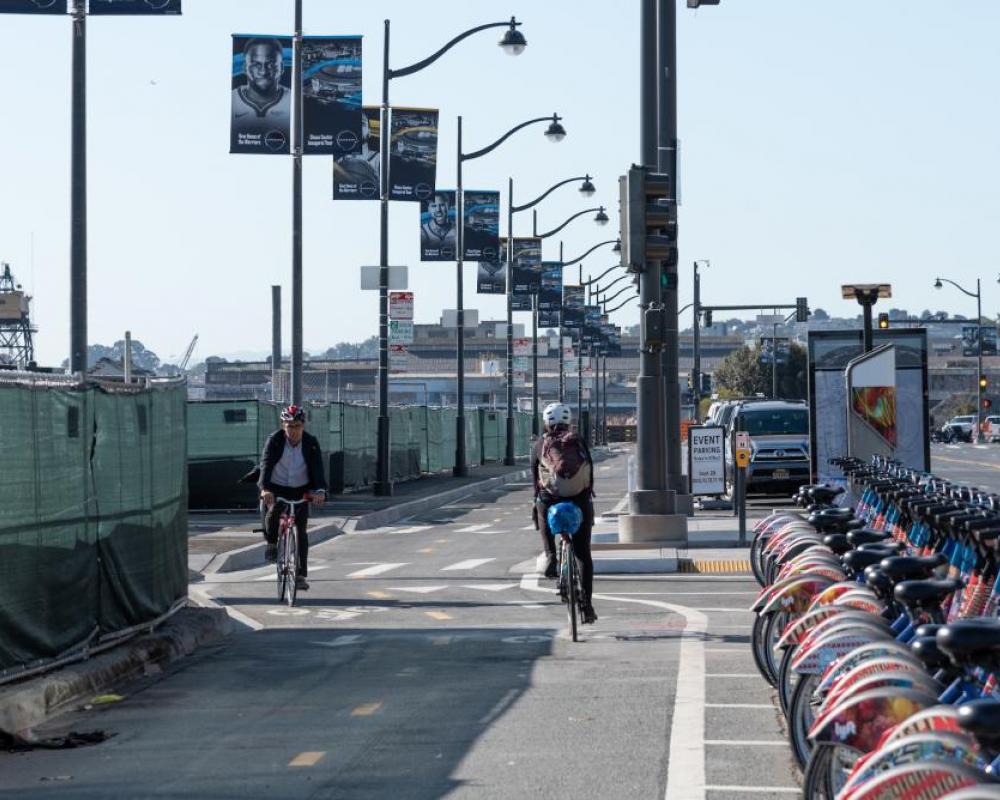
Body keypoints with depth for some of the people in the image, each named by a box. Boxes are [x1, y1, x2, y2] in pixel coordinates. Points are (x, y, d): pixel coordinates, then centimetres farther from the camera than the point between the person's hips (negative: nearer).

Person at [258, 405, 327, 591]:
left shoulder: (311, 443, -9)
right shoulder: (274, 440, -12)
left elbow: (317, 468, -19)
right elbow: (266, 464, -23)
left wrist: (320, 490, -37)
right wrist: (265, 488, -40)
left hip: (300, 491, 1)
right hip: (276, 488, -1)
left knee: (301, 531, -5)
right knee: (273, 511, -30)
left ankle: (300, 575, 0)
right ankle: (271, 543, 0)